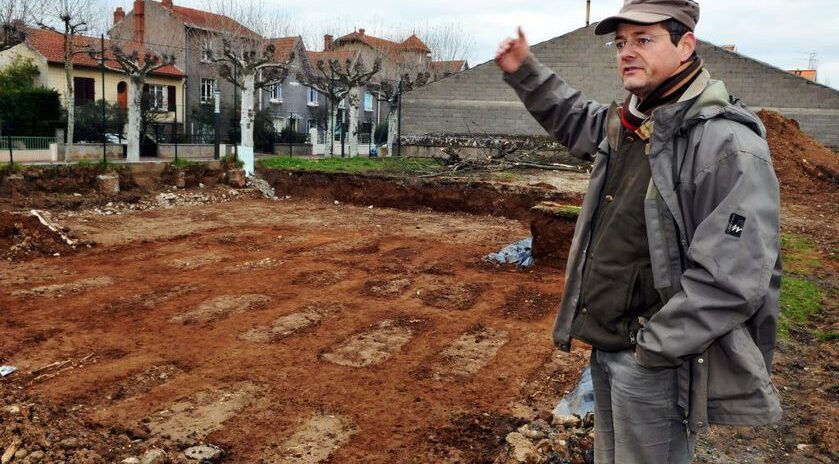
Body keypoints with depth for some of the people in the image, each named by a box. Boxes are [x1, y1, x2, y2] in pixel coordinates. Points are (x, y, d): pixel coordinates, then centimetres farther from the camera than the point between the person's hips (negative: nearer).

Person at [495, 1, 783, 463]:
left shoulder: (729, 145, -21)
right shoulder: (625, 123, 6)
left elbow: (732, 278, -27)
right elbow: (577, 120, 29)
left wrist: (653, 347, -20)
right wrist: (525, 73, 19)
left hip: (654, 363, -8)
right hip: (604, 347, 8)